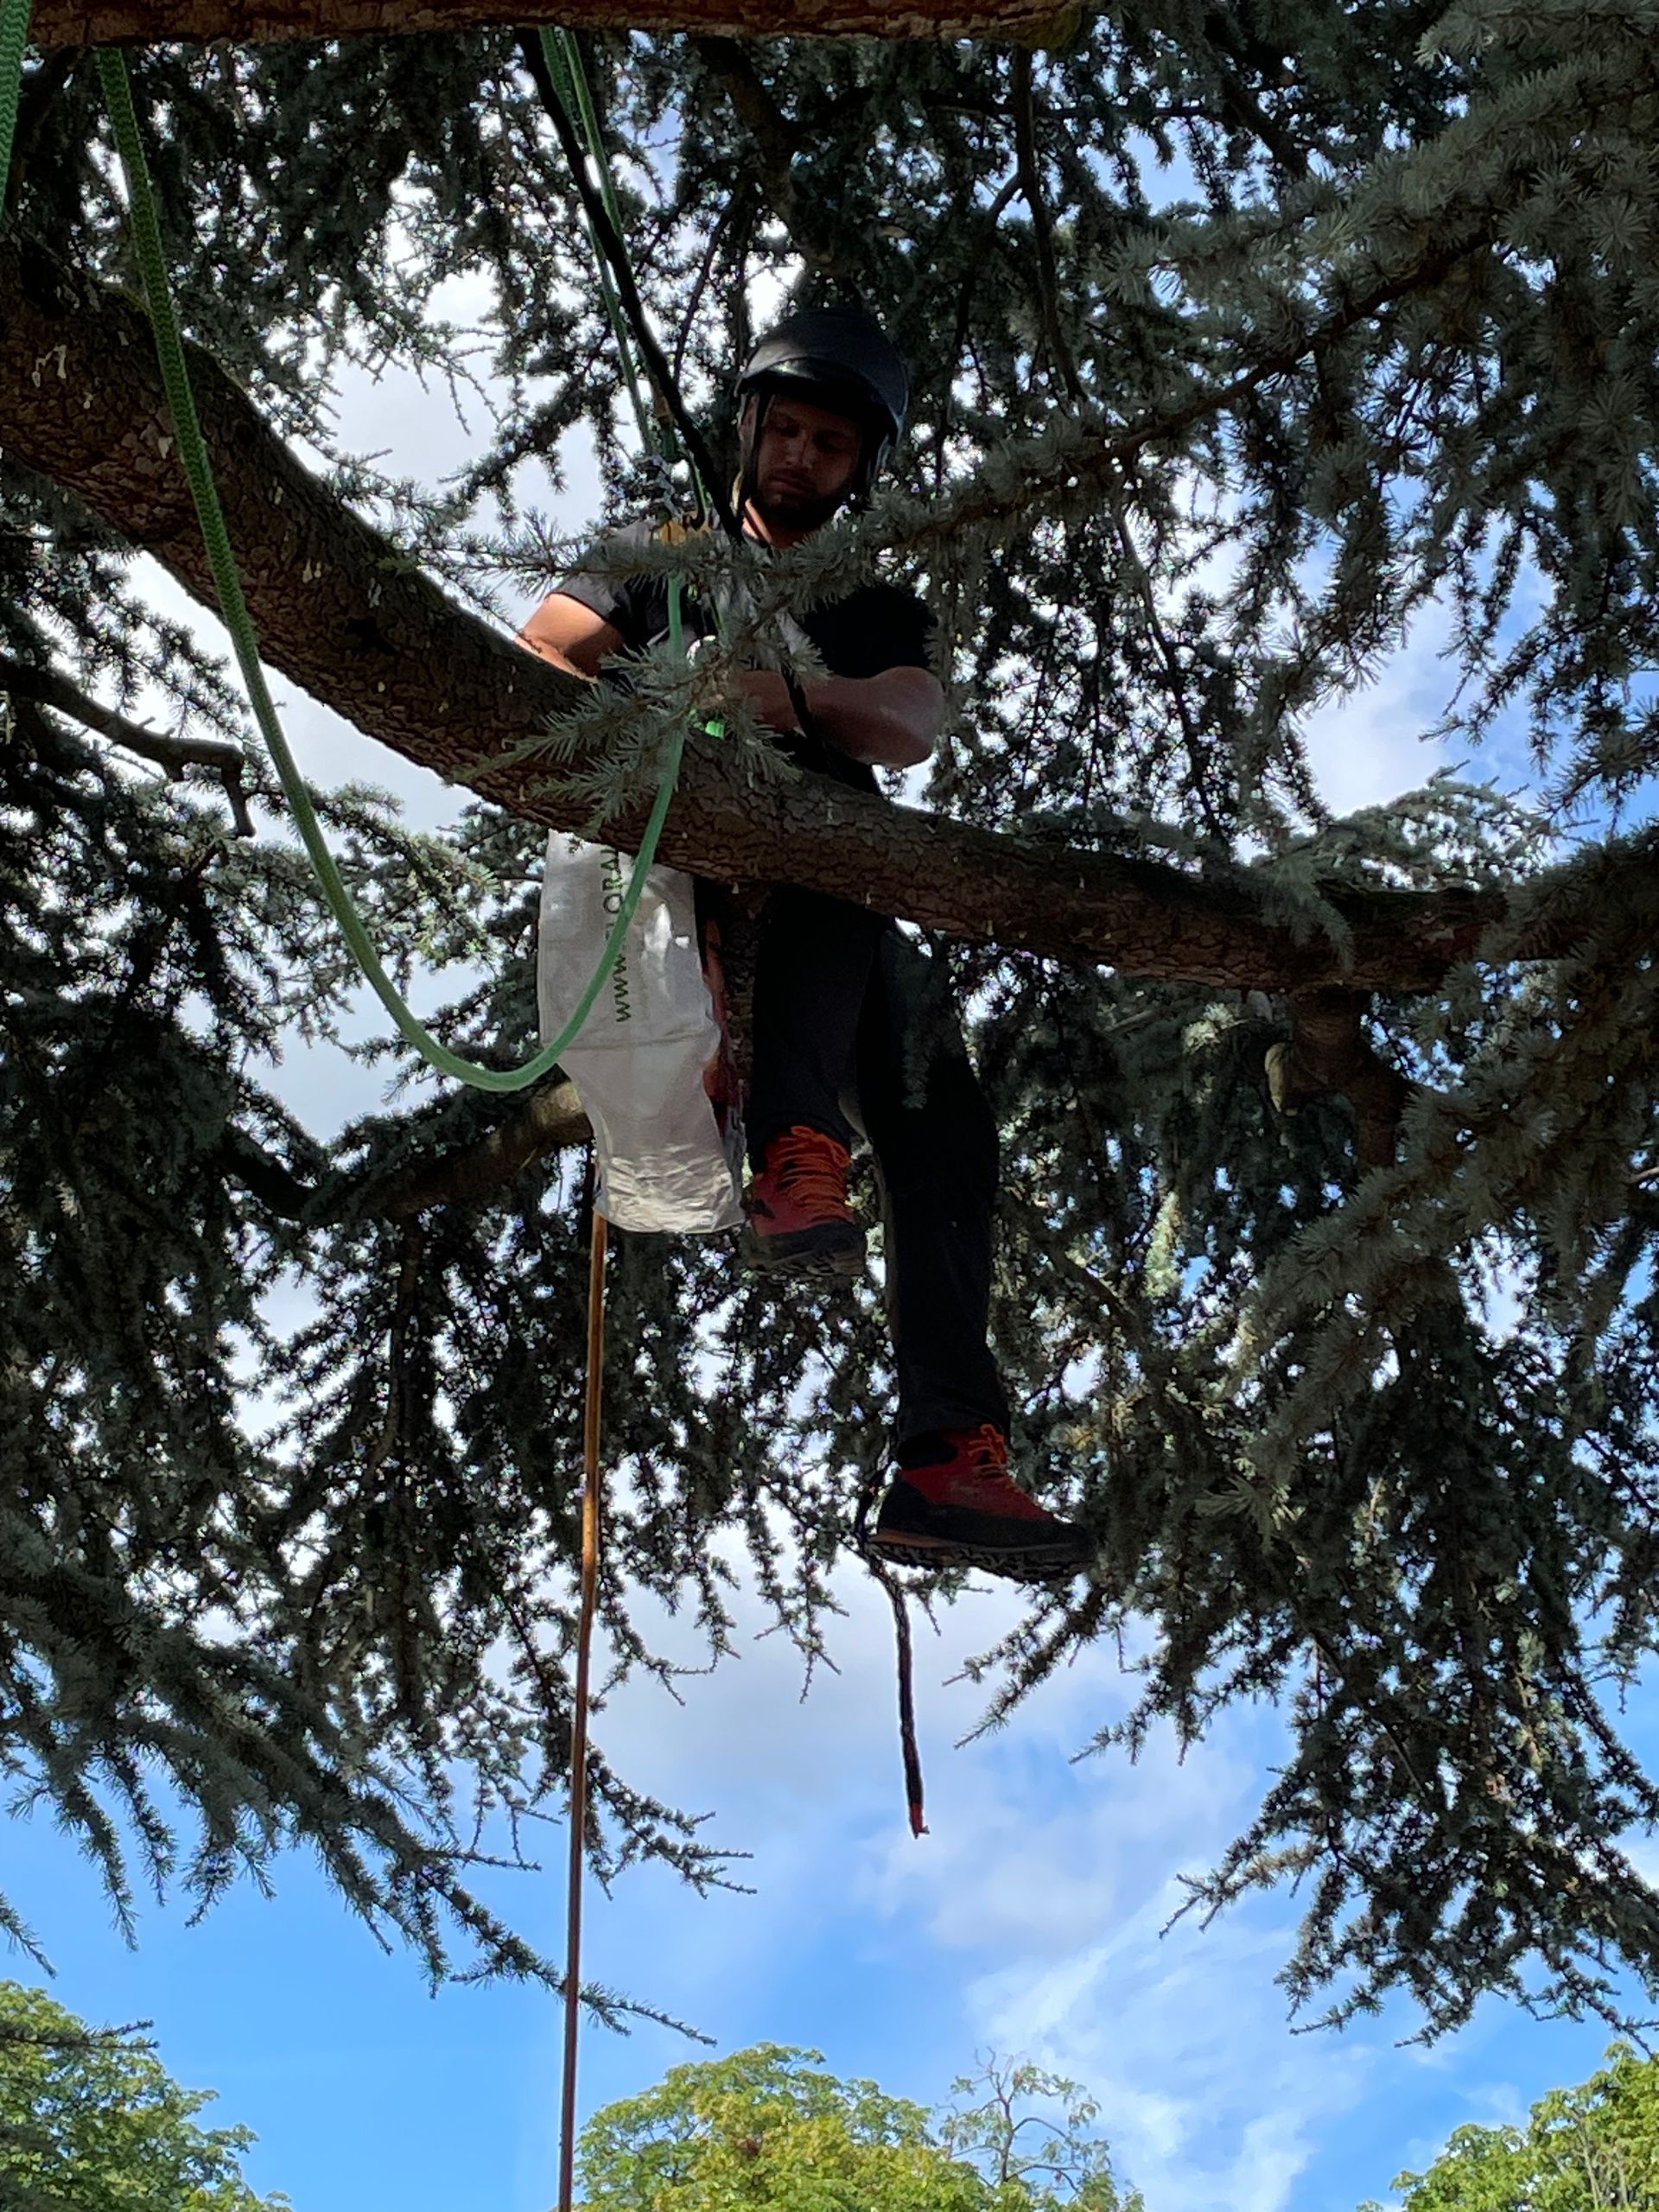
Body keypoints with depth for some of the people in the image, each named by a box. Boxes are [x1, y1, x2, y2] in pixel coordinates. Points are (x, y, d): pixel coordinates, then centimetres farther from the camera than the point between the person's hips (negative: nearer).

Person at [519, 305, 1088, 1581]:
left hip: (841, 923, 4)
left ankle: (948, 1463, -24)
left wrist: (790, 695, -22)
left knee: (947, 1132, -16)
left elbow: (915, 725, 0)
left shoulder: (880, 612, 25)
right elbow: (547, 635, 2)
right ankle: (796, 1155, -51)